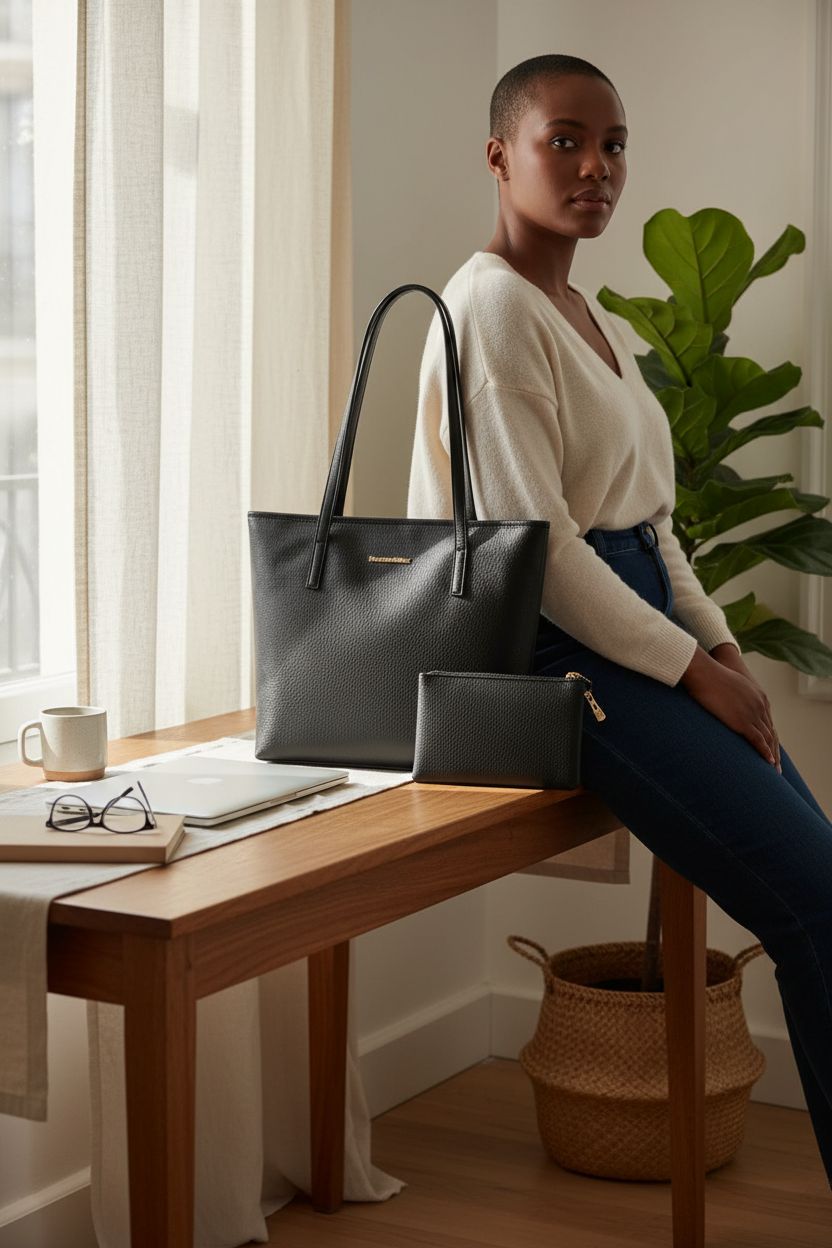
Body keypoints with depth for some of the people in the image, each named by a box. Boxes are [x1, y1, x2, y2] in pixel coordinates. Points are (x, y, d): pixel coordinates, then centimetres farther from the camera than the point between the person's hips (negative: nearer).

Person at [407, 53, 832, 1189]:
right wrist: (696, 670, -14)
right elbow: (534, 549, -18)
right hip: (563, 653, -9)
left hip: (643, 623, 9)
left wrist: (721, 642, 6)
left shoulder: (592, 318, 17)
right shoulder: (492, 310, -11)